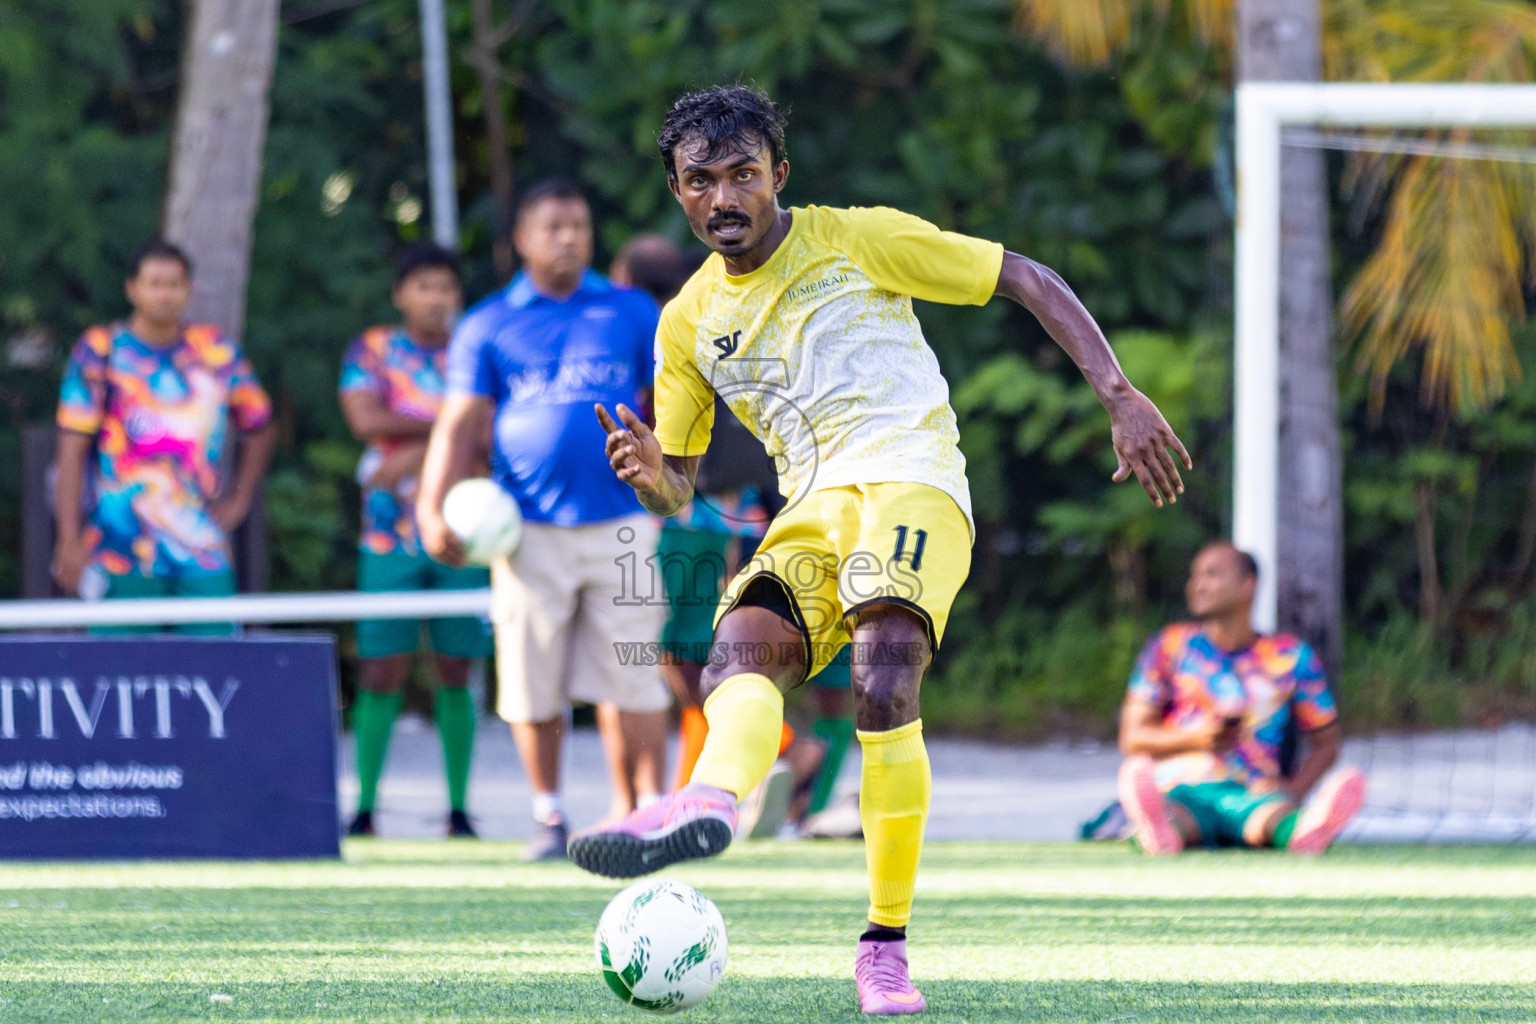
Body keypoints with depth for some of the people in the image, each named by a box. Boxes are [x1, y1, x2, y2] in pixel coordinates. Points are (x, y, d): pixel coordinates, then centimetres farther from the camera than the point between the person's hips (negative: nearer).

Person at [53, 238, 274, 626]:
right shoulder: (99, 352, -1)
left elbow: (258, 430, 23)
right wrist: (70, 541, -12)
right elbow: (73, 450, -5)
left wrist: (238, 502, 10)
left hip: (202, 554, 3)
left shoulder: (219, 353, 9)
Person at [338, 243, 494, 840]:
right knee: (382, 673, -5)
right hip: (391, 538, -1)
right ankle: (364, 808, 0)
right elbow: (366, 420, -9)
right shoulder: (370, 352, 7)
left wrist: (412, 457, -13)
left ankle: (459, 810, 6)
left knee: (457, 673, 1)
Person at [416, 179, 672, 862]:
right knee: (533, 683, 2)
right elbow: (460, 422, 2)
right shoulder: (487, 325, 7)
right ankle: (549, 817, 15)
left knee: (632, 678, -4)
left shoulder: (631, 312, 10)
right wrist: (434, 507, -10)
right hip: (529, 526, 0)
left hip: (620, 522, 0)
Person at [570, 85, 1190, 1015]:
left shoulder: (857, 240, 4)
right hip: (810, 516, 5)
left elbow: (1031, 282, 6)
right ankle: (711, 801, -60)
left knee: (883, 687, -29)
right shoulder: (690, 321, 17)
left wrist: (1121, 398, -5)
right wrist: (649, 475, -6)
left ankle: (887, 944, -25)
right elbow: (677, 491, 20)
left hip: (910, 479, -5)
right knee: (740, 652, -27)